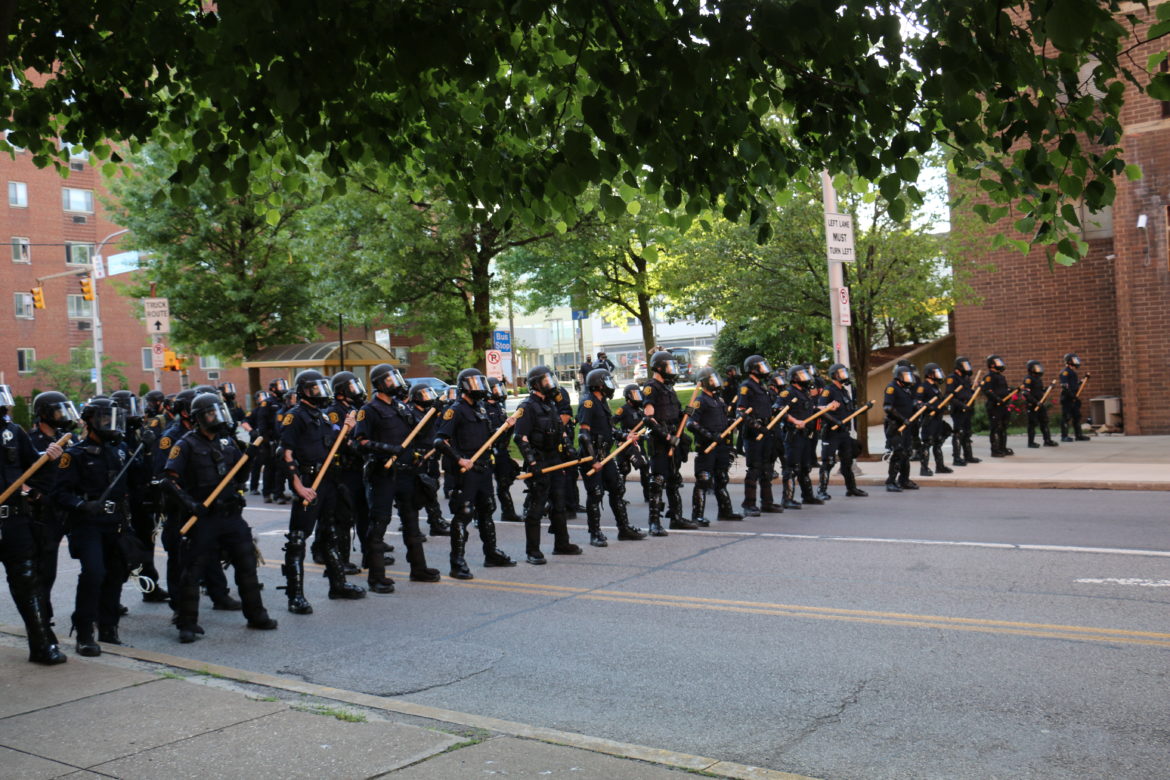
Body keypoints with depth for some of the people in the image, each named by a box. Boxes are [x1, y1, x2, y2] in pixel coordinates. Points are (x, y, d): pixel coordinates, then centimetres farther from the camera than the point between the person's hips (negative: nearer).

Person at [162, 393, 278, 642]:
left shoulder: (228, 441, 13)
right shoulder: (187, 444, -6)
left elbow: (240, 475, 21)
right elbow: (169, 479, -12)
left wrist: (251, 455, 3)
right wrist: (189, 503, -21)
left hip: (232, 516, 6)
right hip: (203, 517, -6)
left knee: (247, 564, 10)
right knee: (193, 570, -1)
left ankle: (256, 615, 22)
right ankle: (187, 624, 10)